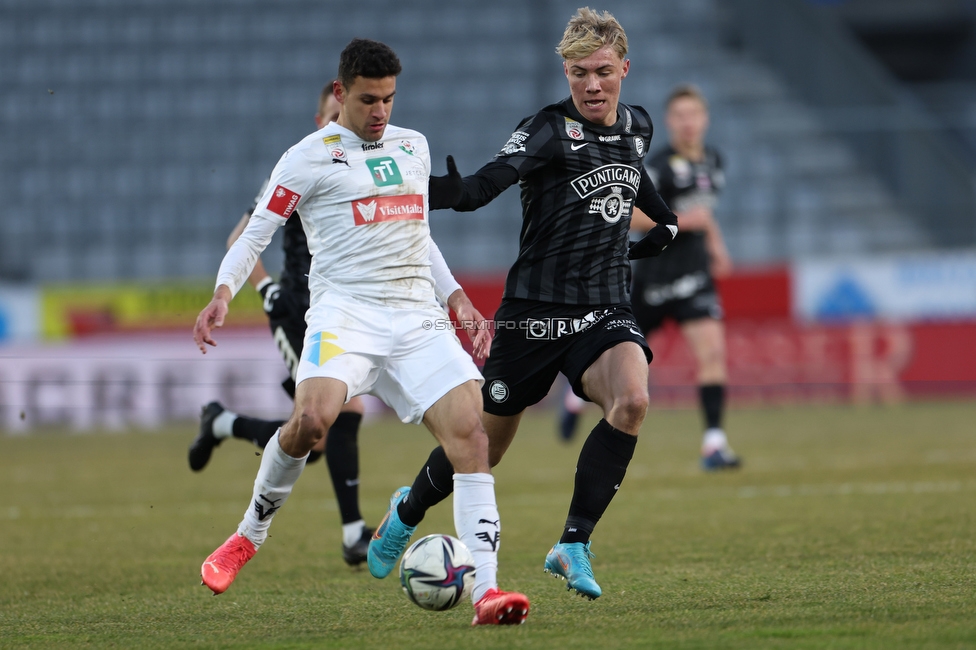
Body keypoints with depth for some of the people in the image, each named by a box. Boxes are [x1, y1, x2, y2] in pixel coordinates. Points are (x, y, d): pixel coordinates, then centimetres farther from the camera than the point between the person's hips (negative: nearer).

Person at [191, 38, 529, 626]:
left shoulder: (414, 147, 20)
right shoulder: (309, 158, 3)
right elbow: (255, 234, 3)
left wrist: (460, 302, 24)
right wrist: (224, 292, -14)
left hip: (417, 317, 5)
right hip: (345, 312, -5)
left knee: (469, 427, -15)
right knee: (313, 418, -29)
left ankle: (486, 589, -19)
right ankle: (249, 537, -2)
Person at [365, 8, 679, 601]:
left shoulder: (638, 126, 8)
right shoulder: (549, 130, -11)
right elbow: (489, 182, -29)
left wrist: (664, 218, 22)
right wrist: (449, 191, -49)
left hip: (607, 310, 4)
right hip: (536, 310, -4)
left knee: (632, 401, -28)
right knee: (486, 445, 8)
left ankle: (574, 545, -19)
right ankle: (408, 513, 41)